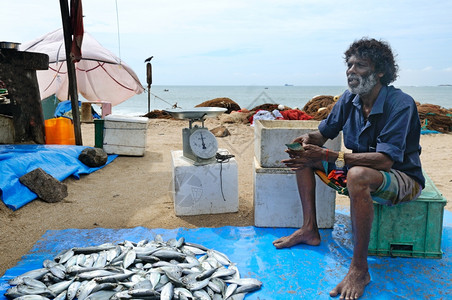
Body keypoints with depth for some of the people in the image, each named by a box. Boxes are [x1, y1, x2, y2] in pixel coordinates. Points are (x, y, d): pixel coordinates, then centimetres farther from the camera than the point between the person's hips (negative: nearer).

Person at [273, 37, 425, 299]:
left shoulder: (401, 105, -24)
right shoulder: (349, 99, -3)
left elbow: (385, 159, -34)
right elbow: (324, 132, 7)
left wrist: (327, 156, -40)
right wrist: (309, 139, -19)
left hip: (403, 177, -7)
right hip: (361, 166, 8)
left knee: (358, 174, -41)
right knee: (304, 154, 2)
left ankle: (360, 269, -26)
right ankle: (310, 230, 4)